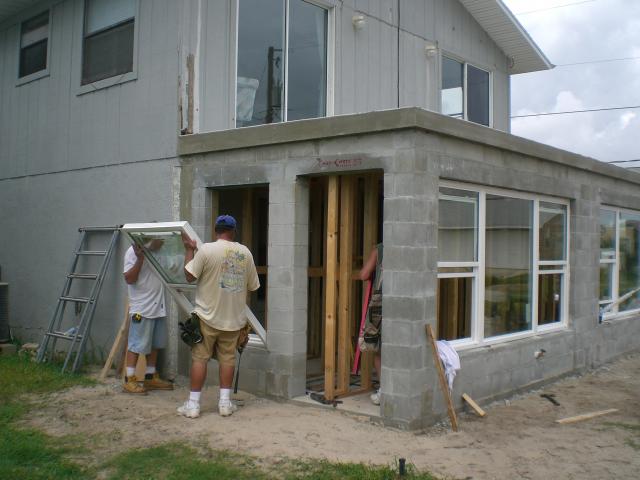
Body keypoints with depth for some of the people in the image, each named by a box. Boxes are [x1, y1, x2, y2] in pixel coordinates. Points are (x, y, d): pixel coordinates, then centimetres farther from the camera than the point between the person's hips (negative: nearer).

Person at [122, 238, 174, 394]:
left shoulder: (157, 250, 9)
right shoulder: (133, 251, -12)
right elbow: (129, 279, -18)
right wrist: (140, 259, -27)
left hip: (158, 306, 8)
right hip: (142, 308, -8)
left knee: (154, 344, 14)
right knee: (137, 345, -3)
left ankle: (150, 377, 24)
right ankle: (129, 380, 4)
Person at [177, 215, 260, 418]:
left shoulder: (206, 250, -12)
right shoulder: (245, 252, 1)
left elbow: (189, 276, -7)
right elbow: (252, 286, 6)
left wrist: (189, 250, 3)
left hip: (208, 316, -3)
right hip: (234, 317, 3)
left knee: (199, 358, 4)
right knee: (227, 358, 11)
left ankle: (193, 404, 8)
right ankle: (225, 402, 15)